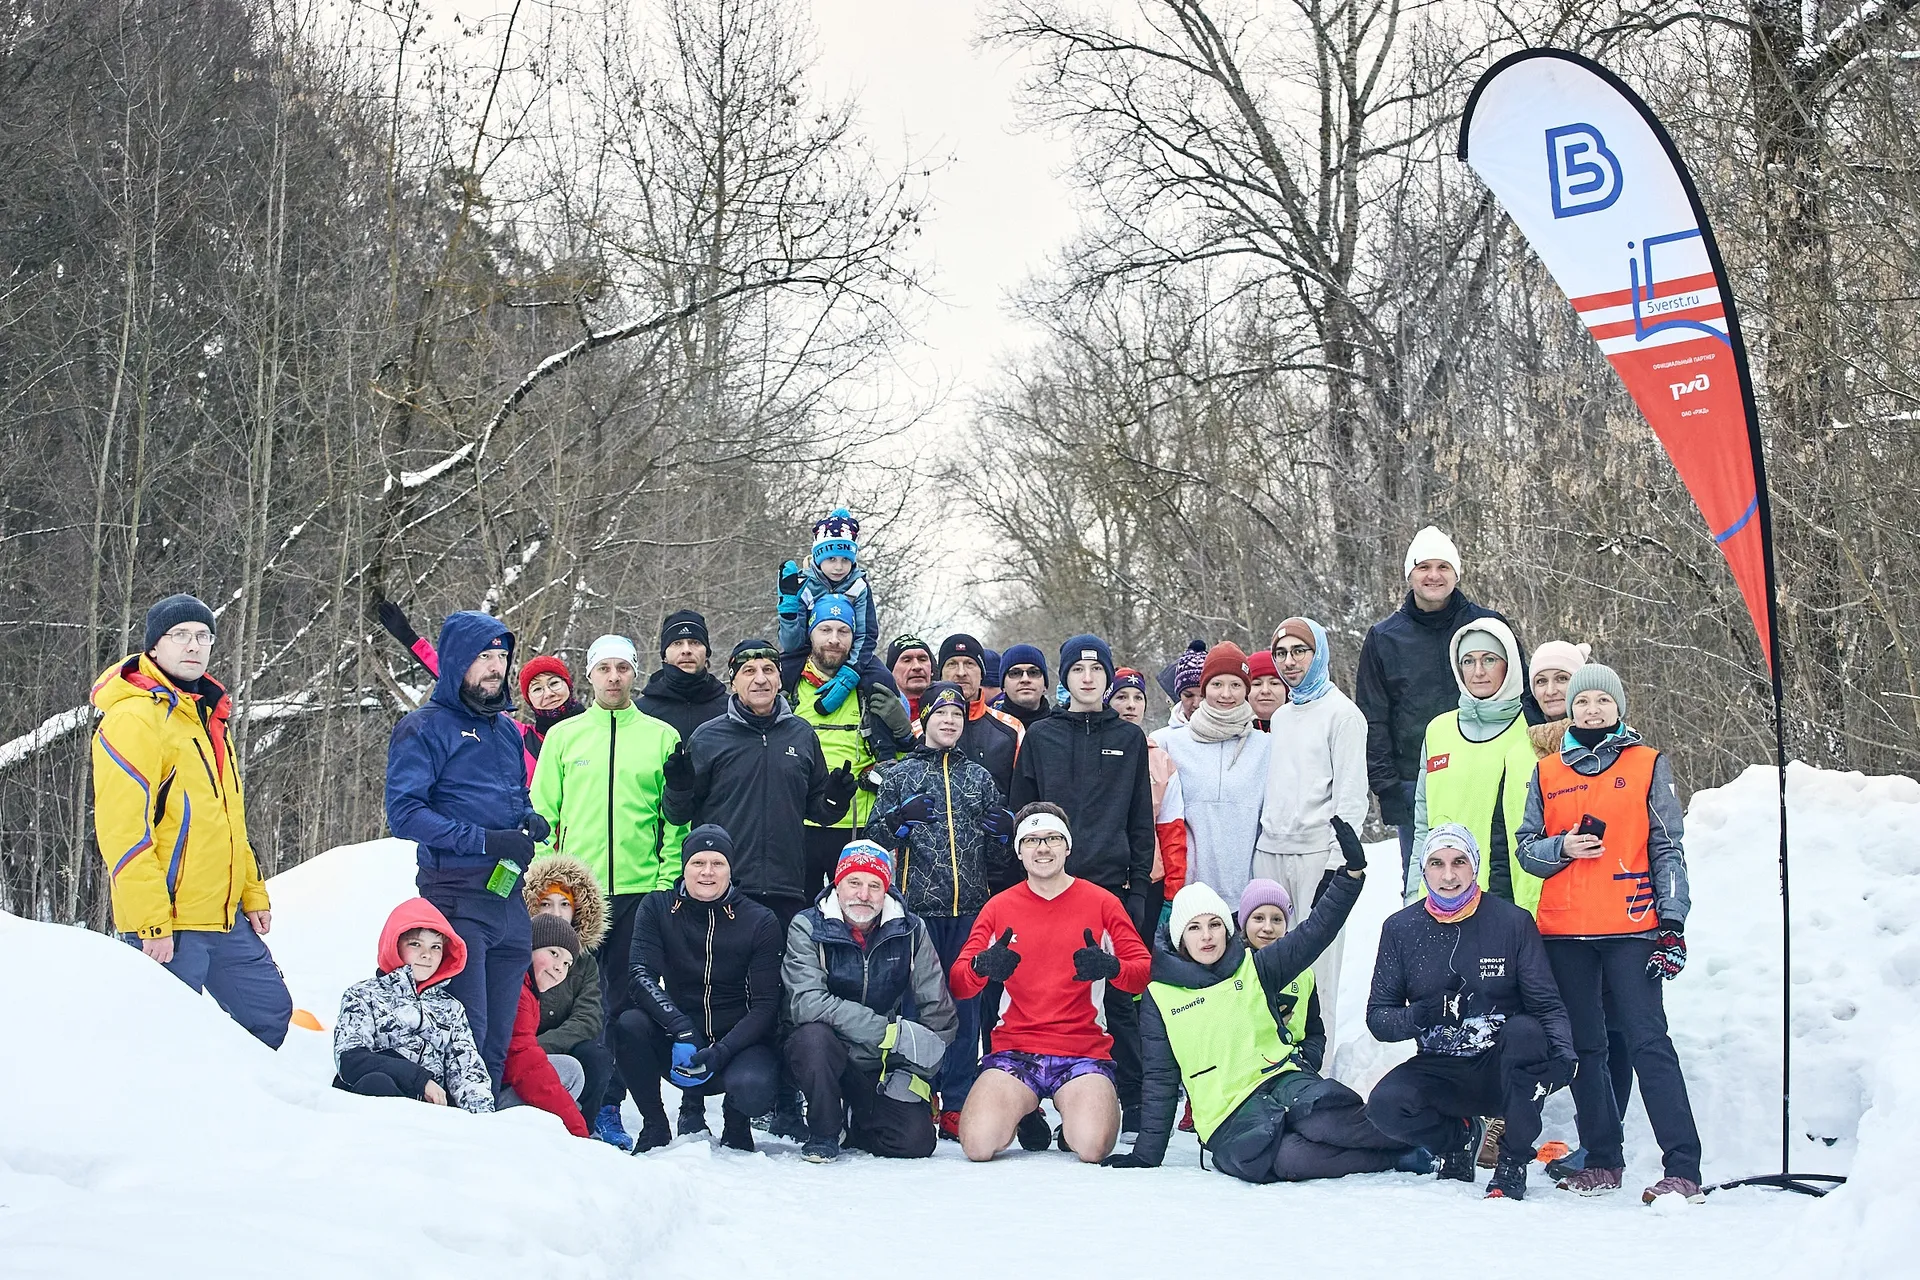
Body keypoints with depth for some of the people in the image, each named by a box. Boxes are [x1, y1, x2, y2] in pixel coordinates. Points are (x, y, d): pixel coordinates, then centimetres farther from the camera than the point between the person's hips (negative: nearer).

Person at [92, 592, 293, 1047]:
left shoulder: (206, 715, 17)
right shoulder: (134, 718, -13)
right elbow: (123, 830, -19)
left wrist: (253, 893, 19)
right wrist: (151, 923, -22)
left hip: (224, 917, 9)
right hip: (167, 926, -9)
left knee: (270, 1010, 12)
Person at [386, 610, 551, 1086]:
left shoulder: (506, 730, 18)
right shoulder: (423, 729, -4)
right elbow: (404, 813, -14)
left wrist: (532, 820, 4)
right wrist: (486, 840, -19)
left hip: (510, 899, 7)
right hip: (456, 900, -7)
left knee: (498, 1040, 10)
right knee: (465, 1034, -12)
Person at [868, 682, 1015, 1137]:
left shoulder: (979, 778, 17)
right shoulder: (902, 775, 10)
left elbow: (997, 859, 22)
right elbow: (874, 838, 6)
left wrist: (1002, 832, 1)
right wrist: (901, 820, -12)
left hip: (970, 908, 2)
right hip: (918, 906, -2)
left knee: (965, 1006, 1)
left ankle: (958, 1107, 6)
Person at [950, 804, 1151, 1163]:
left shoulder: (1102, 903, 5)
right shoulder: (998, 907, 9)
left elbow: (1145, 971, 0)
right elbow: (957, 983, 3)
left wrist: (1110, 967, -23)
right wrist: (982, 966, -21)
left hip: (1083, 1050, -1)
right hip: (1014, 1049, 1)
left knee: (1092, 1147, -28)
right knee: (978, 1144, -23)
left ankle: (1072, 1121, 10)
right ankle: (1028, 1117, 12)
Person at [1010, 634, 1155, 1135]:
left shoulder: (1129, 738, 11)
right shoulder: (1040, 737, 9)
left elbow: (1142, 818, 11)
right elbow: (1022, 811, 9)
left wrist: (1139, 883, 4)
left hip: (1113, 882, 0)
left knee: (1120, 994, 0)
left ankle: (1133, 1099, 5)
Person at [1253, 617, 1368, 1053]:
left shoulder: (1341, 713, -3)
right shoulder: (1280, 716, 20)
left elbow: (1351, 794, -9)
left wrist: (1339, 861, -15)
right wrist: (1262, 840, 17)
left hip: (1317, 852, -7)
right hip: (1270, 853, 7)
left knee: (1316, 959, -6)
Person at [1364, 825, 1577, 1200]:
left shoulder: (1513, 922, -3)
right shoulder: (1400, 929, 2)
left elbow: (1547, 1004, -3)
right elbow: (1378, 1016, 1)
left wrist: (1562, 1053, -24)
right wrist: (1417, 1017, -21)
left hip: (1506, 1070, -1)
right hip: (1440, 1071, 1)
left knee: (1524, 1031, -34)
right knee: (1385, 1104, -28)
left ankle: (1513, 1164, -15)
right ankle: (1458, 1137, 7)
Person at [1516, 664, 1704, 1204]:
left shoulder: (1647, 765, 6)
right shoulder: (1548, 772, 13)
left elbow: (1667, 849, 4)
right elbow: (1526, 846, 12)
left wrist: (1672, 921, -4)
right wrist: (1562, 847, -9)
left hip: (1630, 926, -3)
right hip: (1565, 932, 3)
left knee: (1648, 1042, -11)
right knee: (1585, 1048, 7)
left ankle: (1683, 1170, -12)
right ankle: (1602, 1162, 17)